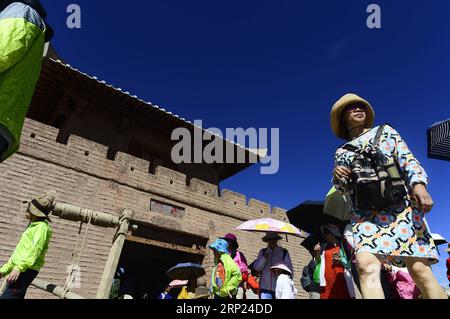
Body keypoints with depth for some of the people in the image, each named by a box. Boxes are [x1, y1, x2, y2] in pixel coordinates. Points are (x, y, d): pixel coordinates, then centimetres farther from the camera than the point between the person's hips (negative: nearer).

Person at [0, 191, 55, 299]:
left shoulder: (41, 227, -7)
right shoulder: (33, 227, 24)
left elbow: (34, 250, -21)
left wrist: (19, 268, -29)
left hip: (26, 270, -10)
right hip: (20, 268, 10)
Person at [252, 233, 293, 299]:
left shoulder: (284, 252, 7)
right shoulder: (263, 252, 15)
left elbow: (290, 271, 5)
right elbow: (256, 267, 6)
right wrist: (264, 258, -8)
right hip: (265, 287, 2)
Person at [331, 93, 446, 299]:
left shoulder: (385, 131, 19)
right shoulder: (341, 152, 20)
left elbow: (409, 160, 8)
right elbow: (345, 189, 20)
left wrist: (419, 185, -10)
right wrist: (338, 178, -3)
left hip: (402, 207, 0)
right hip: (365, 215, 0)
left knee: (419, 269, -11)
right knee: (366, 266, -21)